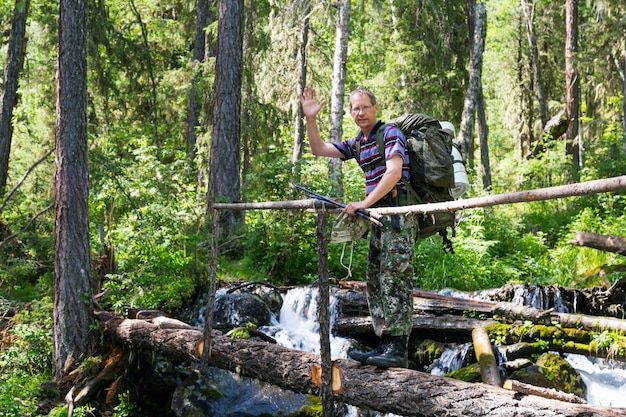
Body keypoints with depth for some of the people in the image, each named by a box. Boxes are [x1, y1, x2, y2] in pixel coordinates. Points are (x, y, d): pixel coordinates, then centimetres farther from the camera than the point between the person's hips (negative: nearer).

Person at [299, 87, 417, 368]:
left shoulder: (390, 133, -4)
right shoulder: (357, 144, 20)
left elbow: (394, 171, -16)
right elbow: (319, 150, 22)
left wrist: (364, 203, -17)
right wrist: (310, 120, 8)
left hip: (397, 213, -9)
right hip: (378, 216, 9)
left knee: (394, 281, -13)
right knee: (375, 282, 7)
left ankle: (398, 349, -14)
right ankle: (385, 345, 11)